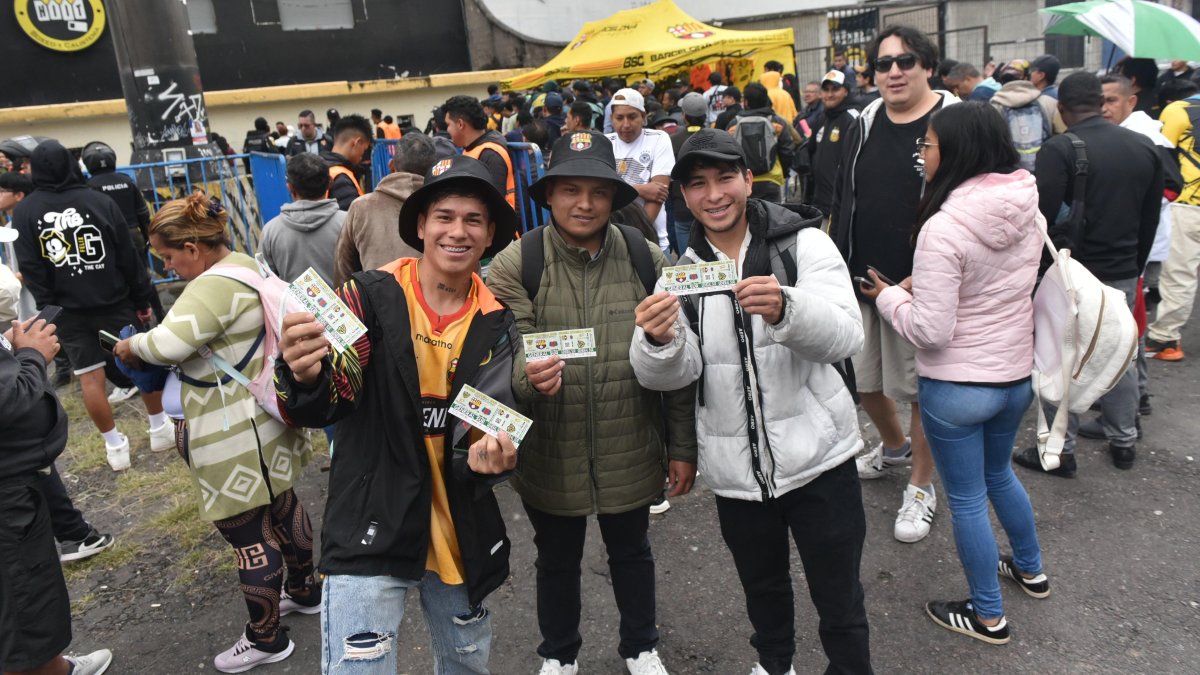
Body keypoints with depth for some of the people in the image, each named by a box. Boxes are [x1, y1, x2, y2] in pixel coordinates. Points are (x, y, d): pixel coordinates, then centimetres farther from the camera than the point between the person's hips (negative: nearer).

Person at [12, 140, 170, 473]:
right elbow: (128, 257, -4)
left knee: (90, 379, 6)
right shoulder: (99, 201, -6)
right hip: (114, 301, 0)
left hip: (68, 310, 1)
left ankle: (115, 446, 12)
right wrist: (142, 299, 3)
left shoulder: (24, 212, -2)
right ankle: (159, 429, 22)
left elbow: (30, 270, -4)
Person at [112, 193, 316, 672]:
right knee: (282, 507, 24)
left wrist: (129, 346, -11)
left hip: (236, 439, -10)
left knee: (248, 535, 5)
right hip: (266, 422, 10)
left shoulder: (214, 285, -24)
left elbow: (167, 344, -31)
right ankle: (304, 591, 44)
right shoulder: (249, 265, 7)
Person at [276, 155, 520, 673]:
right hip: (370, 531, -4)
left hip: (461, 535, 4)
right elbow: (322, 408, -19)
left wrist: (488, 455, -23)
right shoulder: (371, 298, -11)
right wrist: (302, 376, -42)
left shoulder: (497, 323, -1)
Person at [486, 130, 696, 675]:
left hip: (630, 453, 1)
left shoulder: (646, 260, -7)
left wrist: (683, 447, 1)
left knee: (631, 552, 24)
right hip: (549, 456, -1)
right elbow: (503, 359, -13)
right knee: (557, 559, 22)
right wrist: (528, 378, -37)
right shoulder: (515, 266, -12)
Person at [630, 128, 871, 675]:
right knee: (763, 587, 26)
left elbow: (846, 336, -21)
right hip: (736, 471, 3)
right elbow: (674, 375, -10)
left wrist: (785, 310, -42)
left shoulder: (804, 243, -8)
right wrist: (658, 341, -33)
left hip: (817, 457, -3)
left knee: (840, 601, 11)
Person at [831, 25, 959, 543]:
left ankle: (921, 486, 25)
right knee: (864, 379, 17)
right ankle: (895, 445, 46)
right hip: (859, 279, 6)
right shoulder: (864, 124, 7)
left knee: (921, 387, 6)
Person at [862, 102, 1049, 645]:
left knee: (967, 500, 12)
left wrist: (888, 296, -7)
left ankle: (988, 617, 29)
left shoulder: (943, 228, -25)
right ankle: (1030, 569, 50)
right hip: (1016, 375, 7)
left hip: (955, 387, -7)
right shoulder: (1030, 213, -2)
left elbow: (929, 330, -24)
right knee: (999, 475, 31)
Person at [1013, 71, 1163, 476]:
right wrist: (1135, 264, 21)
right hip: (1123, 273, 6)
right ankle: (1124, 442, 29)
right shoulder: (1144, 147, 6)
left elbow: (1041, 218, -18)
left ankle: (1059, 450, 10)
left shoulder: (1059, 150, -15)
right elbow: (1151, 218, 12)